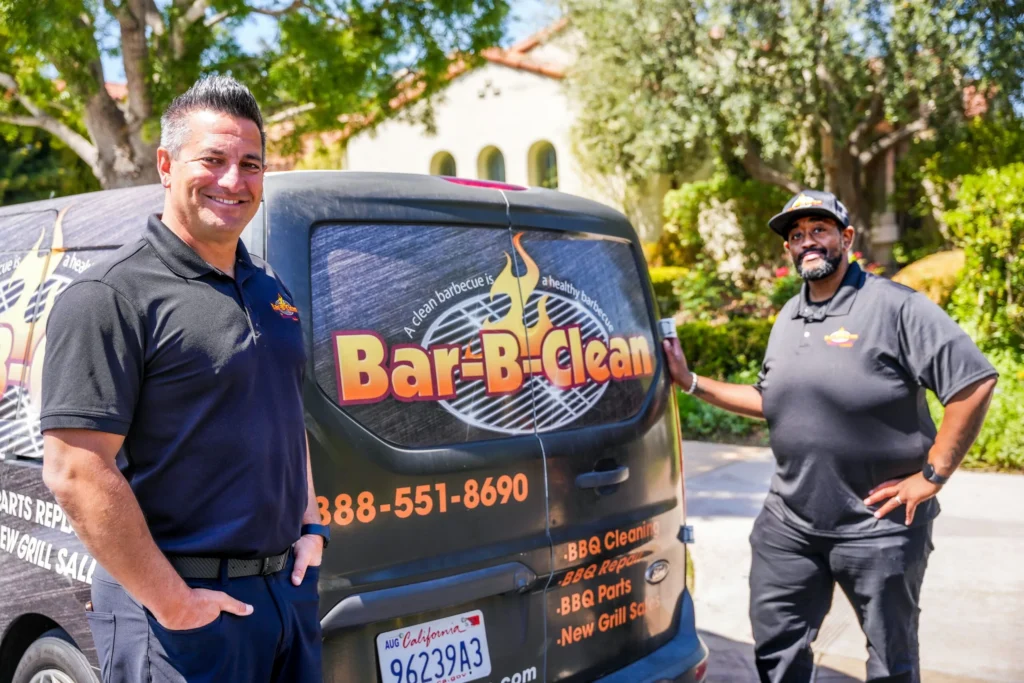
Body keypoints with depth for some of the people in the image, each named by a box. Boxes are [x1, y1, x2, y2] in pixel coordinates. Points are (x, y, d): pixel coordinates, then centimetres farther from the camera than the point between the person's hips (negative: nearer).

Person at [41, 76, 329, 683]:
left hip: (290, 586, 7)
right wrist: (172, 605, -18)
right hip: (186, 604, -7)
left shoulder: (270, 288, 11)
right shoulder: (112, 297, -14)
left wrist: (311, 528, 9)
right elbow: (75, 471, -19)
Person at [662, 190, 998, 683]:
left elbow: (976, 382, -16)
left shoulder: (896, 307, -12)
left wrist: (932, 476, -15)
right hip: (790, 522, 6)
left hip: (879, 525, -6)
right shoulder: (788, 319, 10)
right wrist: (690, 381, 11)